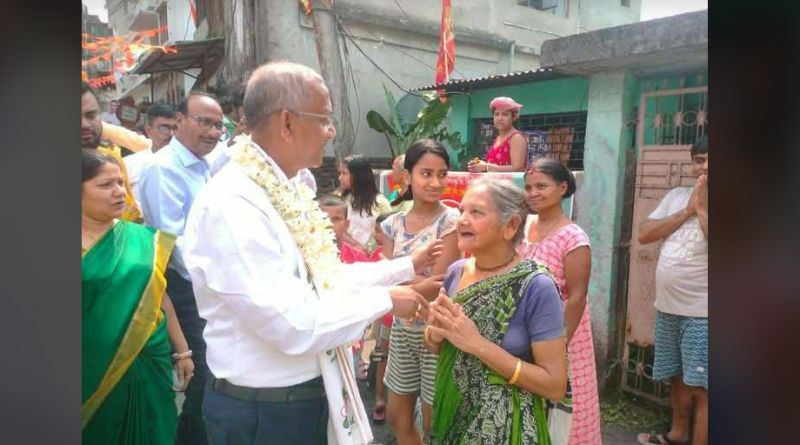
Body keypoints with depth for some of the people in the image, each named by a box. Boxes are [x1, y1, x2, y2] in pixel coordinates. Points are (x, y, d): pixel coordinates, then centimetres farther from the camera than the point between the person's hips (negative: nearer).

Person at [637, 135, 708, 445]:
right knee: (677, 377, 21)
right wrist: (687, 211, -8)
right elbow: (643, 235, -1)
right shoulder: (676, 196, 8)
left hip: (701, 313, -6)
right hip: (667, 307, 6)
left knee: (700, 388, 0)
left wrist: (702, 208, -17)